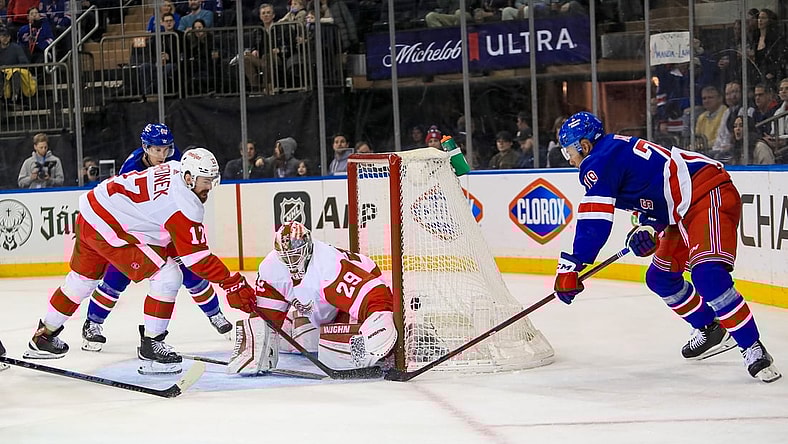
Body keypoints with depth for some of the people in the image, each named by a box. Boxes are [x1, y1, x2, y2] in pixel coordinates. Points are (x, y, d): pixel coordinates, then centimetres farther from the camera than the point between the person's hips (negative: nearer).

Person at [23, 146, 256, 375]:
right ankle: (150, 346, -3)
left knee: (83, 277, 28)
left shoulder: (173, 168, 5)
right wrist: (231, 282, -18)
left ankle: (43, 335, 45)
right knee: (167, 277, -11)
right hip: (110, 228, -10)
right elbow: (196, 256, -20)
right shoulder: (185, 205, -21)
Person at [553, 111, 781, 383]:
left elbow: (594, 223, -19)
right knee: (660, 277, 17)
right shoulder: (615, 152, 20)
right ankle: (711, 331, 28)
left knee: (707, 275, -27)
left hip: (712, 197, -11)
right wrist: (650, 228, 5)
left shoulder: (598, 163, -11)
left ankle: (753, 348, -24)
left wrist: (571, 266, -18)